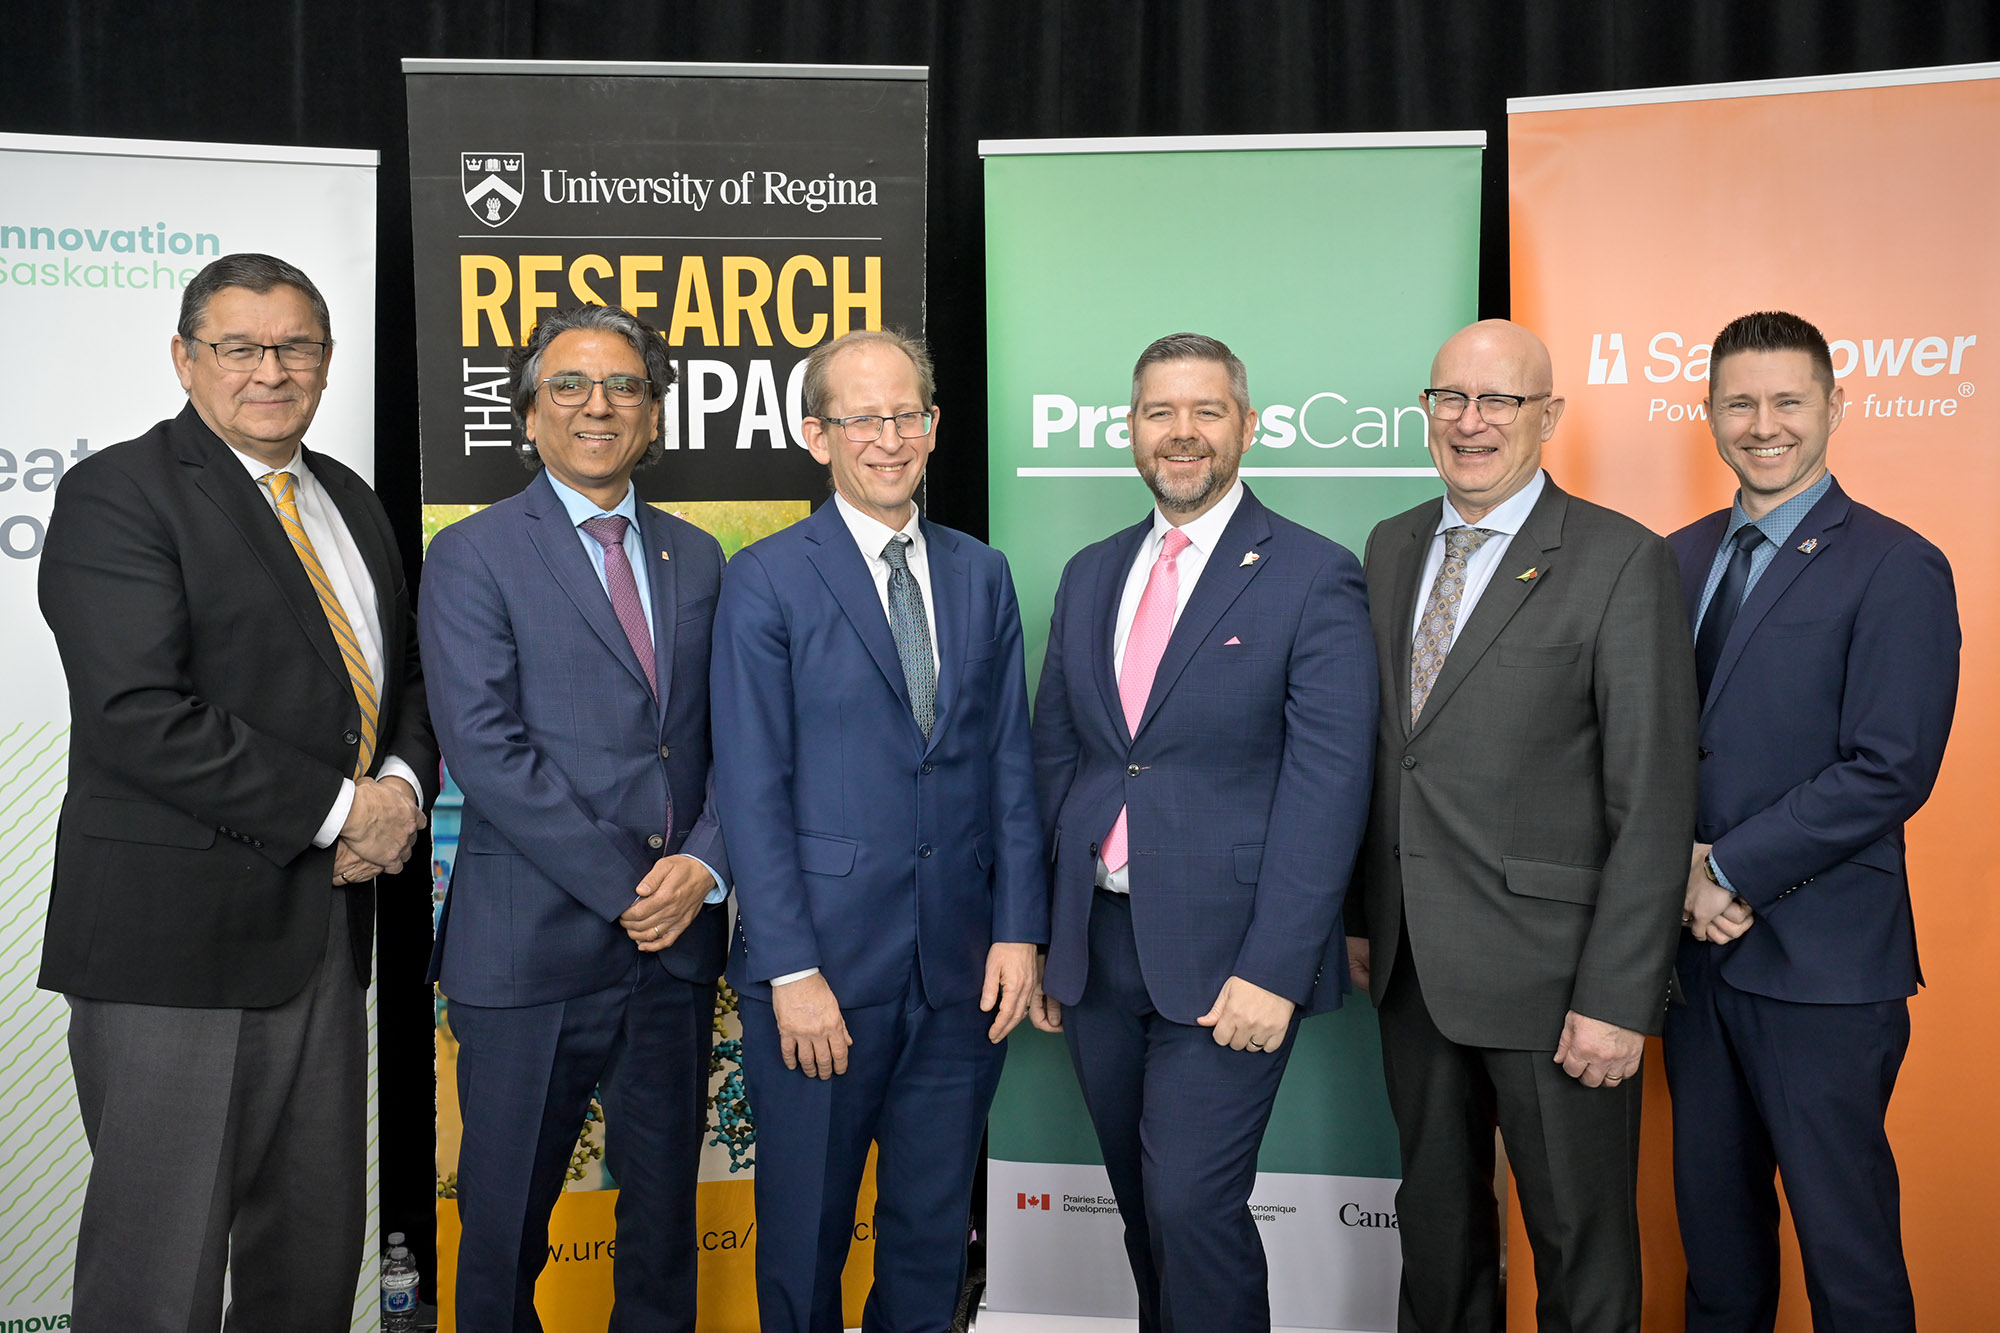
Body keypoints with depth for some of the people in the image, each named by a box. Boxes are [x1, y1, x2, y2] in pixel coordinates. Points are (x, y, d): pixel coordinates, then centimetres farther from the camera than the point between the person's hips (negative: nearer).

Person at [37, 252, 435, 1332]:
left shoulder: (350, 502, 15)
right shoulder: (118, 493, -8)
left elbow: (401, 679, 20)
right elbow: (138, 718, -19)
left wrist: (404, 786, -2)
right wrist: (338, 809, -16)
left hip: (327, 920, 7)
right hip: (174, 935, -7)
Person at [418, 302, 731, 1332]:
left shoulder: (698, 558, 12)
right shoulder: (472, 556, -3)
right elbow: (485, 749, -12)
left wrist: (703, 865, -9)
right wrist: (625, 887, -15)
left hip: (676, 939, 4)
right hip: (531, 944, -4)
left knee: (664, 1210, 16)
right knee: (505, 1221, 10)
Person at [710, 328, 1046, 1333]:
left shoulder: (982, 576, 9)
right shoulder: (764, 581, -4)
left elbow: (1010, 764, 8)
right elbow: (751, 789, -8)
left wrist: (1019, 930, 1)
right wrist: (793, 970, -13)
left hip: (960, 969, 4)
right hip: (822, 961, -3)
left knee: (935, 1232, 15)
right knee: (805, 1231, 11)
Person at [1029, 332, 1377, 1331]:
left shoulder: (1313, 577, -6)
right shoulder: (1090, 575, 11)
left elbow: (1328, 786, -11)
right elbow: (1053, 756, 12)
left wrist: (1273, 969, -17)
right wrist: (1035, 939, 8)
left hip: (1223, 953, -5)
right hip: (1097, 947, 5)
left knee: (1192, 1203, -7)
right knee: (1143, 1206, 15)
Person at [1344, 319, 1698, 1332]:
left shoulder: (1621, 561, -10)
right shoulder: (1392, 548, 10)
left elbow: (1653, 802, -13)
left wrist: (1617, 999, -17)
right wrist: (1361, 912, 10)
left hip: (1548, 973, -5)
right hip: (1411, 963, 6)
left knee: (1581, 1243, 9)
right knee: (1435, 1213, 20)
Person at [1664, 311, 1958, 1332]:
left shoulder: (1896, 569, -8)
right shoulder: (1681, 558, 10)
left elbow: (1889, 771, -16)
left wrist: (1730, 872, -15)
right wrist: (1679, 866, -7)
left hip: (1821, 960, -5)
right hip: (1699, 941, 6)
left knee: (1842, 1224, 6)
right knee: (1712, 1210, 17)